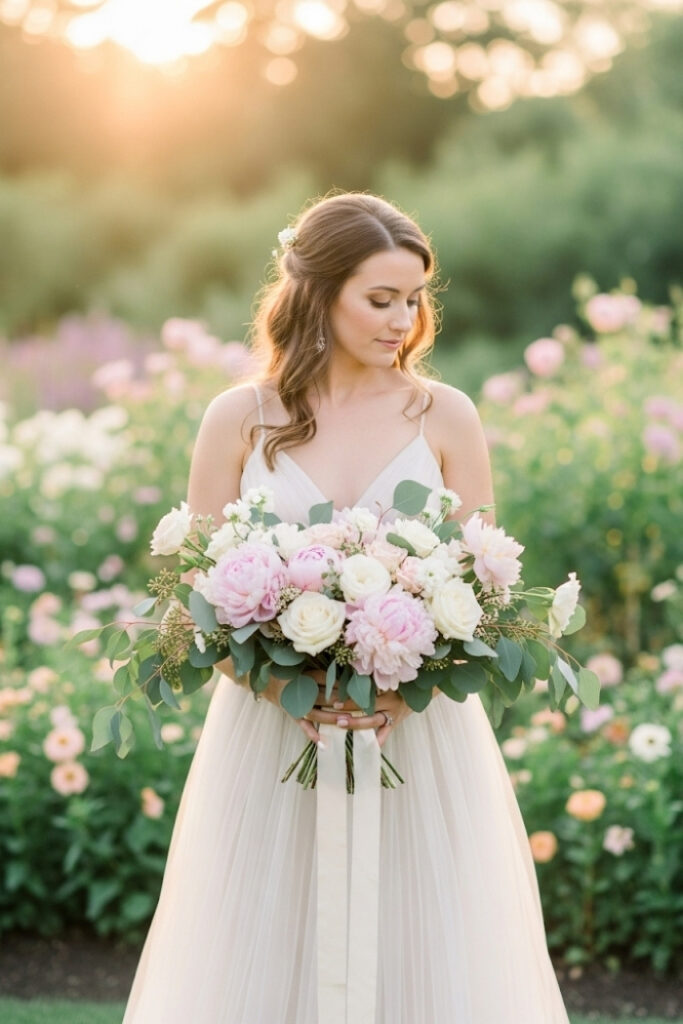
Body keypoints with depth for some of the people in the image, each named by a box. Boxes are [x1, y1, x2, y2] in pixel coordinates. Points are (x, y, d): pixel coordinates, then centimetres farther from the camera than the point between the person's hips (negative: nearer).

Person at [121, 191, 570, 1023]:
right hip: (270, 734, 0)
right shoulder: (241, 419, 1)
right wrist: (287, 688, -15)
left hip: (421, 741, 0)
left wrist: (405, 691, -15)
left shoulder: (445, 417, 2)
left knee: (427, 956, 4)